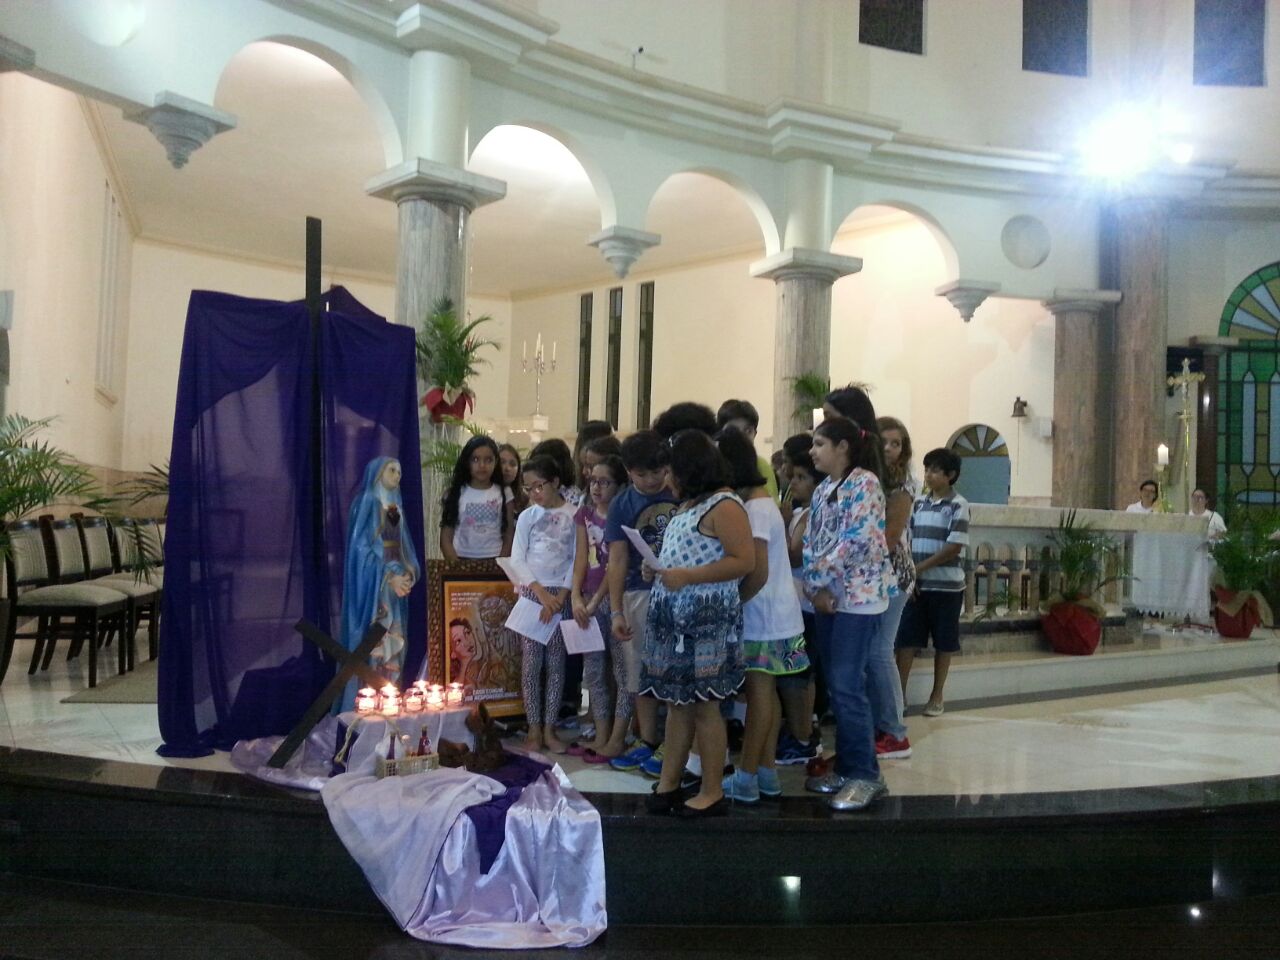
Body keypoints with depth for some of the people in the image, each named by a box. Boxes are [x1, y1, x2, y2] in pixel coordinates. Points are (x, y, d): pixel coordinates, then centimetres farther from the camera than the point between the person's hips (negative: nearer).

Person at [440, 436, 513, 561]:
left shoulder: (504, 492, 5)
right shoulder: (456, 493, 4)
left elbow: (509, 536, 4)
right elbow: (446, 537, 2)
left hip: (493, 561, 0)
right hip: (462, 560, 0)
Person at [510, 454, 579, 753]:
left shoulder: (574, 515, -1)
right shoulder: (527, 516, 2)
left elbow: (577, 560, -2)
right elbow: (517, 559, -2)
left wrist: (560, 596, -10)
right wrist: (542, 593, -12)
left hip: (561, 595, -1)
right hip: (532, 593, 1)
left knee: (556, 663, 3)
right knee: (531, 663, 0)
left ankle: (549, 729, 10)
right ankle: (534, 729, 7)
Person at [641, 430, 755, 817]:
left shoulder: (724, 505, -12)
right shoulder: (688, 503, 16)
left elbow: (744, 561, -19)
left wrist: (686, 577, -21)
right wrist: (661, 570, 9)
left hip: (706, 622, -9)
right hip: (674, 618, 9)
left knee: (703, 705, -2)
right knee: (677, 703, 11)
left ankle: (713, 793, 8)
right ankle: (667, 784, 18)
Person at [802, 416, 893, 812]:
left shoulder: (864, 483, -11)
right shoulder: (822, 490, 14)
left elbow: (855, 541, -19)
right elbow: (811, 543, 11)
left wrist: (820, 581, -11)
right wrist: (815, 588, -3)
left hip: (858, 596, -8)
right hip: (827, 598, 8)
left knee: (847, 685, -10)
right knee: (835, 686, 10)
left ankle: (865, 774, 0)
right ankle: (846, 767, 19)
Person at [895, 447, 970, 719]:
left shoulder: (958, 506, -8)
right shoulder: (918, 503, 7)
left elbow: (954, 548, -14)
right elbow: (905, 540, 8)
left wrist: (919, 568, -13)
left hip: (946, 586, -4)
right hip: (916, 584, 4)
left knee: (943, 642, 7)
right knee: (906, 639, 2)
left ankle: (937, 695, 18)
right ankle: (900, 692, 10)